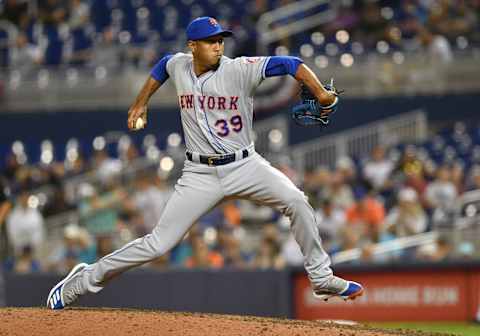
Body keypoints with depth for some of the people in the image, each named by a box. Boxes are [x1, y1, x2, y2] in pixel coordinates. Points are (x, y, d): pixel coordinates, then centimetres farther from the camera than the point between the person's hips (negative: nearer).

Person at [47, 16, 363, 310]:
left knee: (296, 201, -22)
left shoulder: (239, 69, -12)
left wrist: (321, 94, -29)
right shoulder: (178, 65, 0)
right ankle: (87, 278, 10)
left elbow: (290, 64, -18)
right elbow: (162, 67, 25)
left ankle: (321, 278, -7)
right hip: (200, 174, 1)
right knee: (158, 243, -5)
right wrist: (141, 103, 25)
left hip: (245, 165, -1)